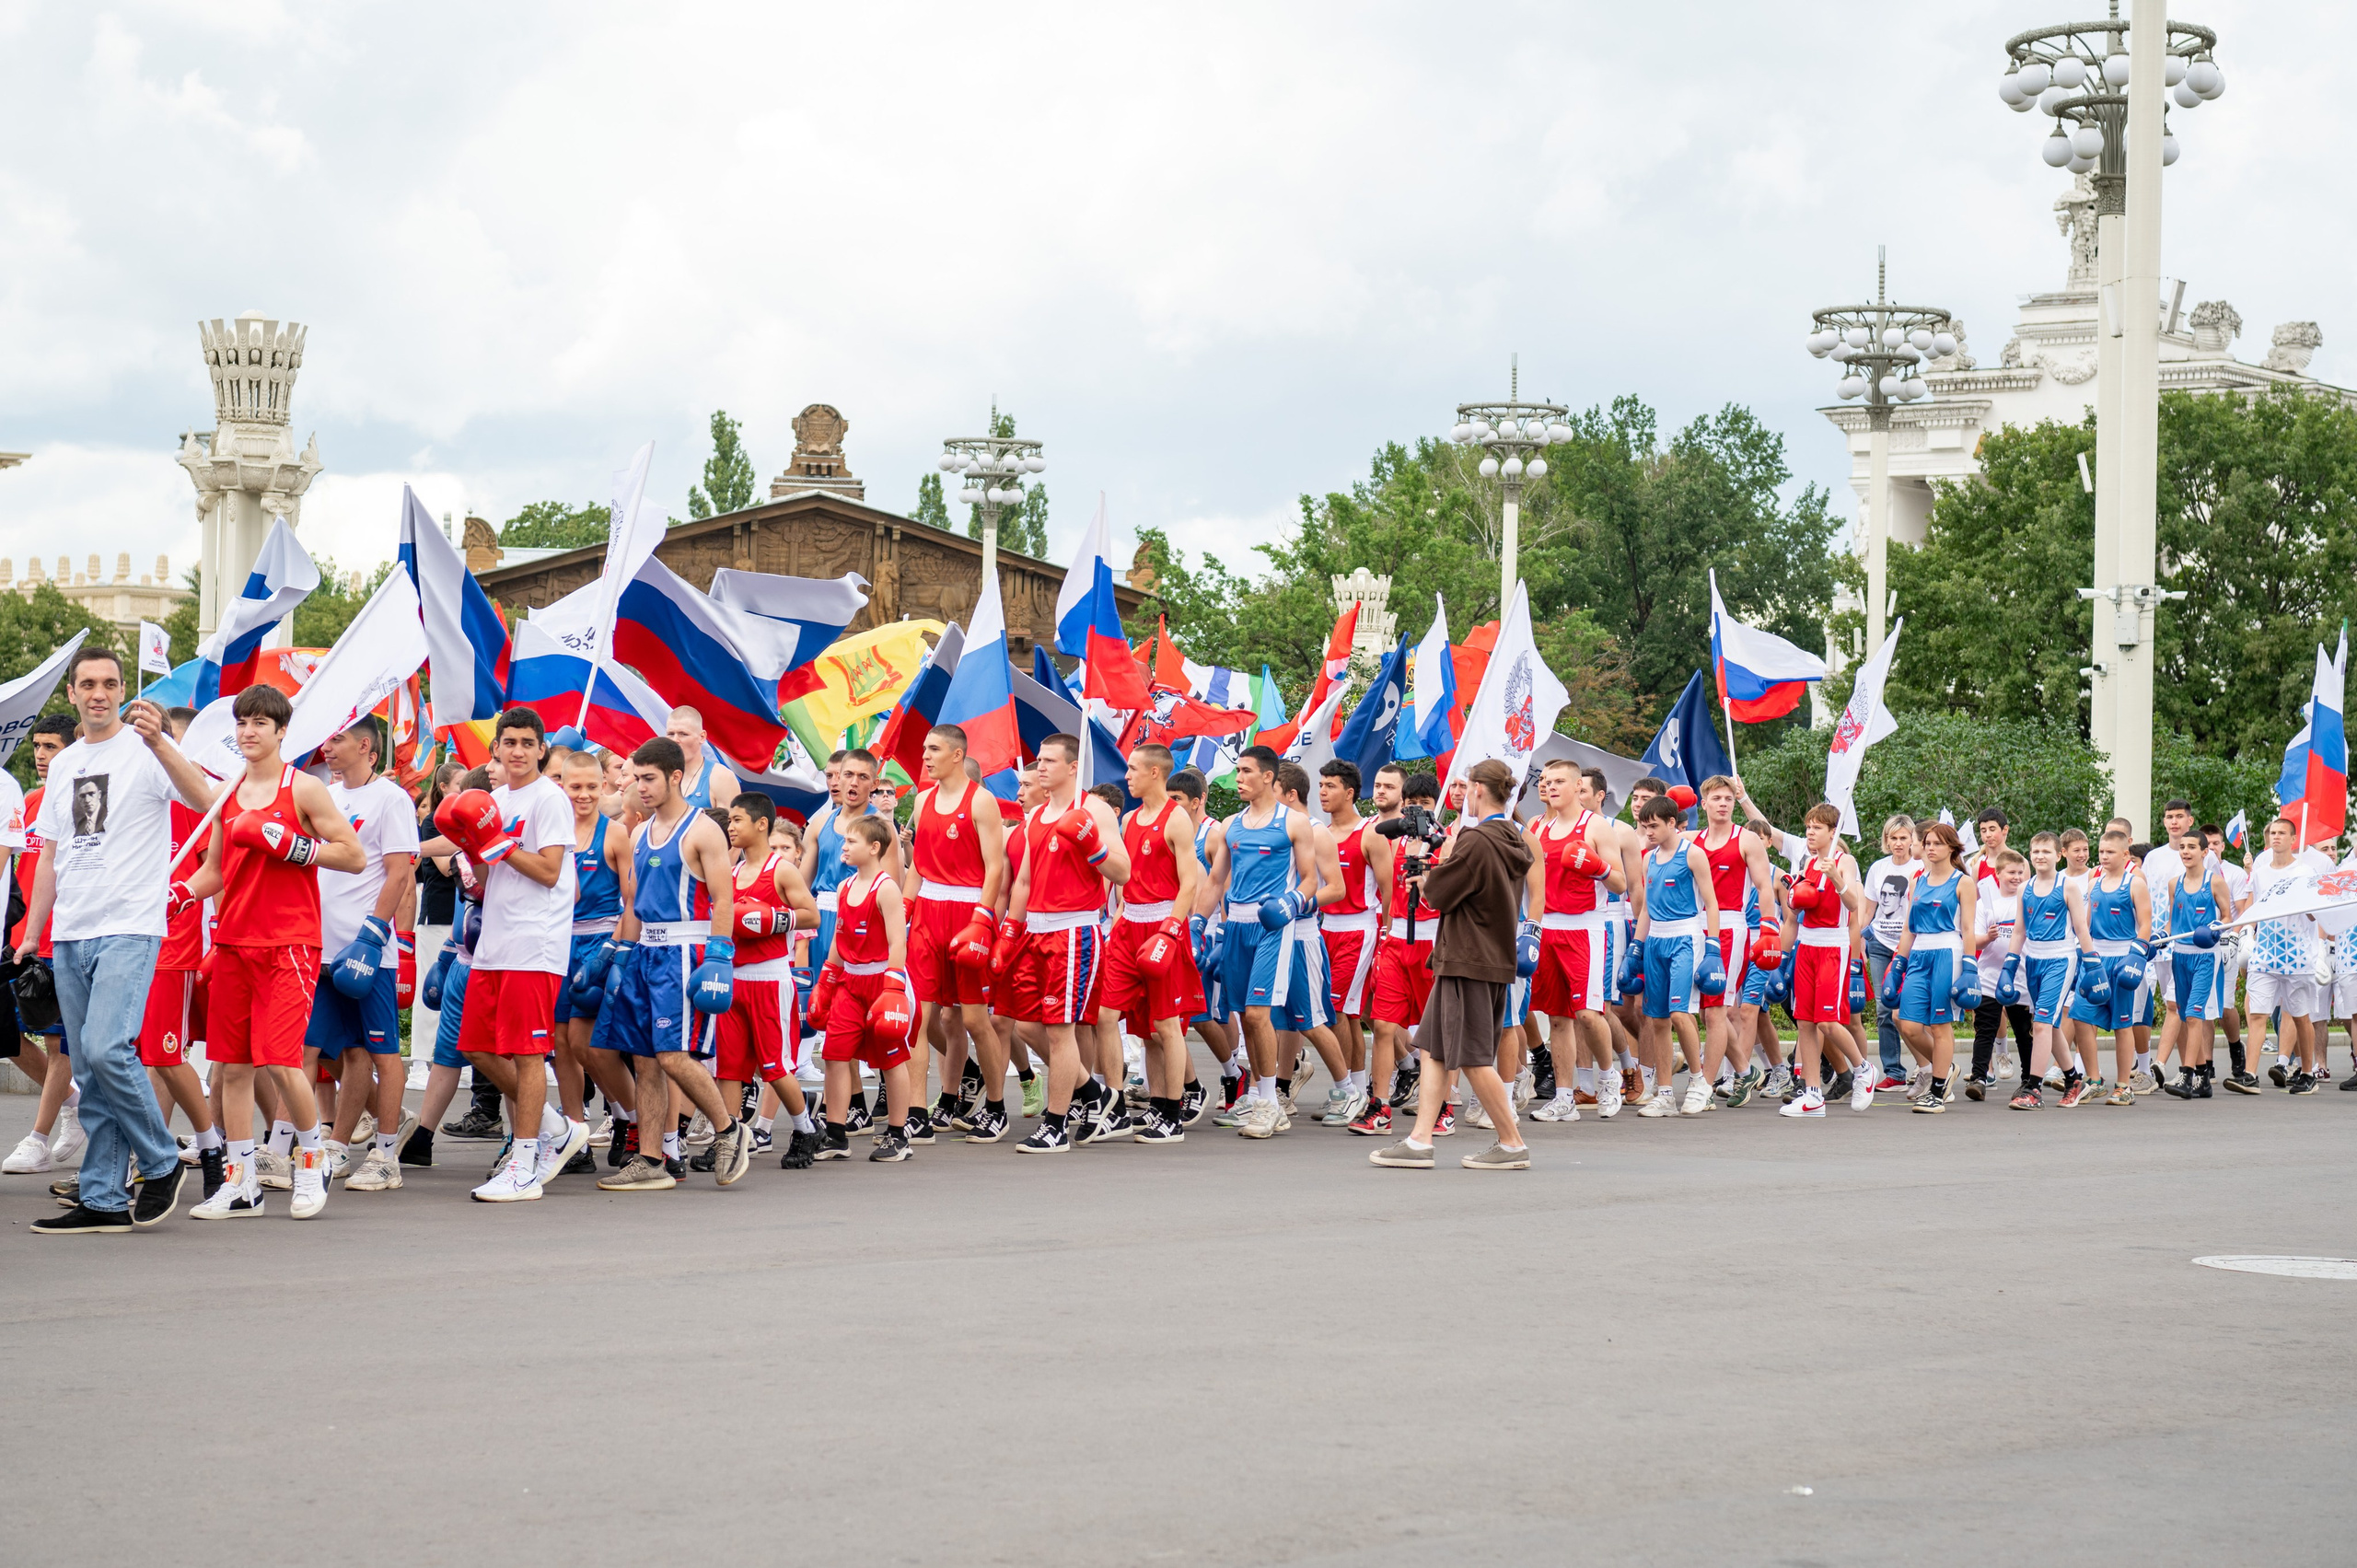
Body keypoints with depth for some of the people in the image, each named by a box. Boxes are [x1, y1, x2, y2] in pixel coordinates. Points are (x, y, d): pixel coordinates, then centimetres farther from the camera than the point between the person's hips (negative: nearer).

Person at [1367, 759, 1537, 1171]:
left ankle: (1513, 1145, 3)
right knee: (1432, 1048, 11)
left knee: (1473, 1058, -3)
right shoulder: (1515, 842, 11)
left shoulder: (1476, 841, -19)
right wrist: (1435, 877, 11)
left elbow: (1440, 893, -15)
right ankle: (1419, 1142, 8)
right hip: (1495, 956, 10)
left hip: (1467, 960, -10)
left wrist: (1441, 862, 2)